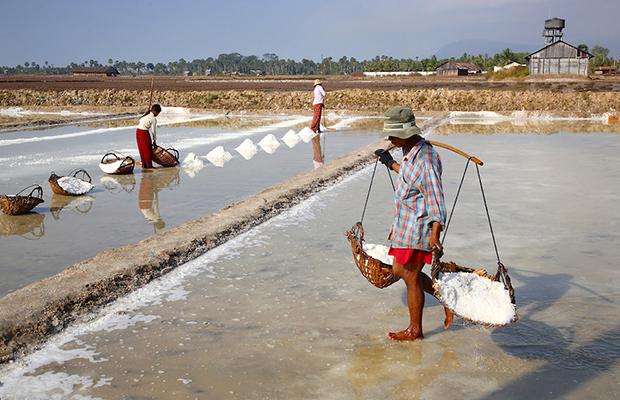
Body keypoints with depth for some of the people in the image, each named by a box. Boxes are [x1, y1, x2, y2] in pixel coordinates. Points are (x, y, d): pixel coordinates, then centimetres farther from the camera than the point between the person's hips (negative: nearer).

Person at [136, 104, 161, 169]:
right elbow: (154, 130, -6)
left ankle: (144, 165, 20)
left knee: (142, 149, 14)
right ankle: (149, 166, 6)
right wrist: (155, 140, 5)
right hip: (144, 133, -9)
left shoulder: (145, 115, 13)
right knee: (148, 149, 1)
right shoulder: (153, 119, -11)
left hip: (138, 131, 9)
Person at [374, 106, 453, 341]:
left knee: (411, 277, 3)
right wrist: (391, 164, 36)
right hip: (405, 224, 10)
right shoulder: (410, 151, 7)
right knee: (399, 270, 18)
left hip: (418, 226, -10)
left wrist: (435, 234, -33)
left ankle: (415, 330, 21)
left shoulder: (426, 159, -23)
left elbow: (435, 199, -26)